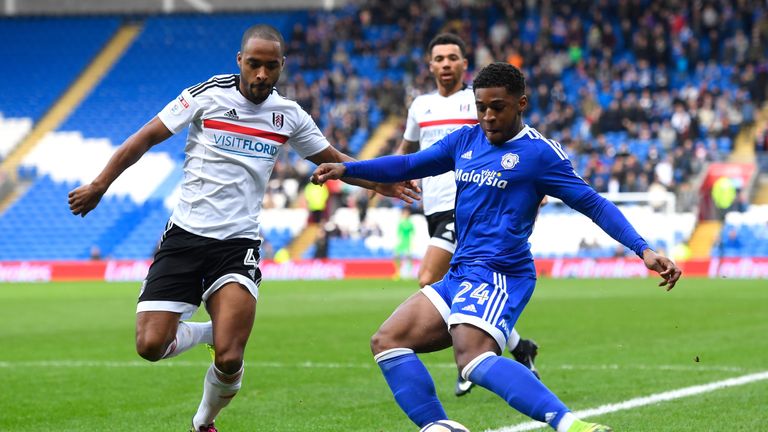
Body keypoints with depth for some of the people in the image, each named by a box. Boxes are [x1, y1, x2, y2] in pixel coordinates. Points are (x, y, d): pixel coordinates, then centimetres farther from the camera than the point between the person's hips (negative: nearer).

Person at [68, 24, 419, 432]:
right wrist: (99, 185, -2)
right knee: (151, 345, -13)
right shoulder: (207, 95, -3)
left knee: (229, 359, -17)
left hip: (238, 243, 1)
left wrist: (382, 184, 7)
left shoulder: (289, 114, 6)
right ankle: (209, 331, 19)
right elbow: (146, 138, 2)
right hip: (184, 235, -1)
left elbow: (332, 160, 20)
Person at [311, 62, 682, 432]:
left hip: (497, 274, -8)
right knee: (387, 342, 2)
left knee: (473, 358, -33)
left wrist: (643, 250, -12)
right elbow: (409, 165, 23)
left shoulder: (539, 151, -4)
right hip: (460, 274, 9)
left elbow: (592, 203, -4)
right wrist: (345, 169, 13)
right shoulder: (465, 140, 14)